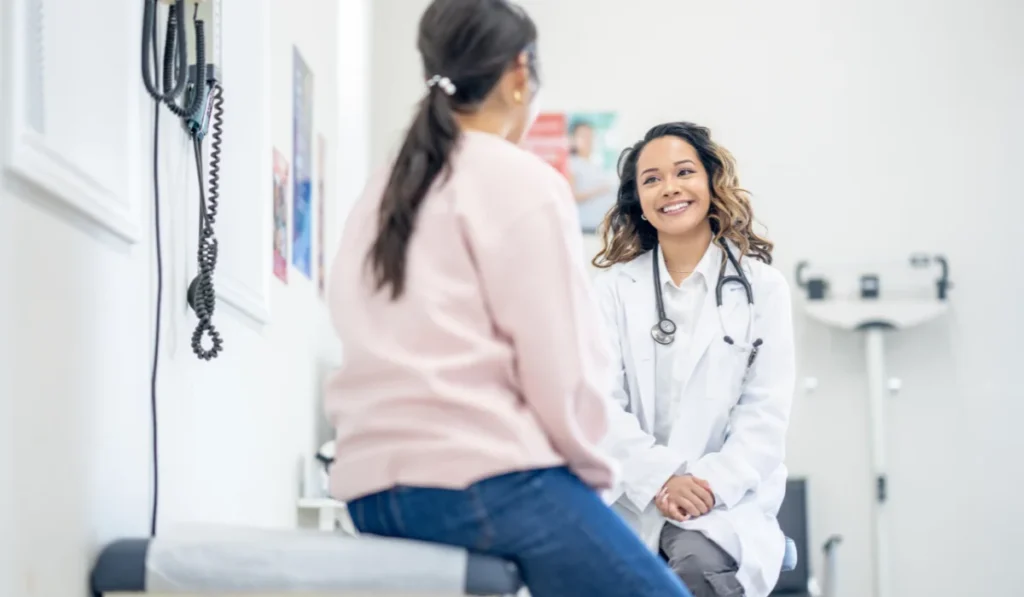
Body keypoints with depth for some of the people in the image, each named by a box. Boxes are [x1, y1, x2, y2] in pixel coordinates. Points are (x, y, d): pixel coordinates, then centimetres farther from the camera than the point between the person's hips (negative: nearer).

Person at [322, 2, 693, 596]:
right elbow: (561, 368, -11)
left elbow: (391, 356, 15)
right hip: (483, 475, -8)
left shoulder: (380, 193, 17)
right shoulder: (523, 182, -5)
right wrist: (593, 471, 5)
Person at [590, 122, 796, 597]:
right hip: (633, 495, 1)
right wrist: (661, 479, -15)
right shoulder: (614, 287, 9)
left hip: (727, 497, -1)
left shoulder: (761, 287, 6)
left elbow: (766, 413, 0)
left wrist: (711, 485, -15)